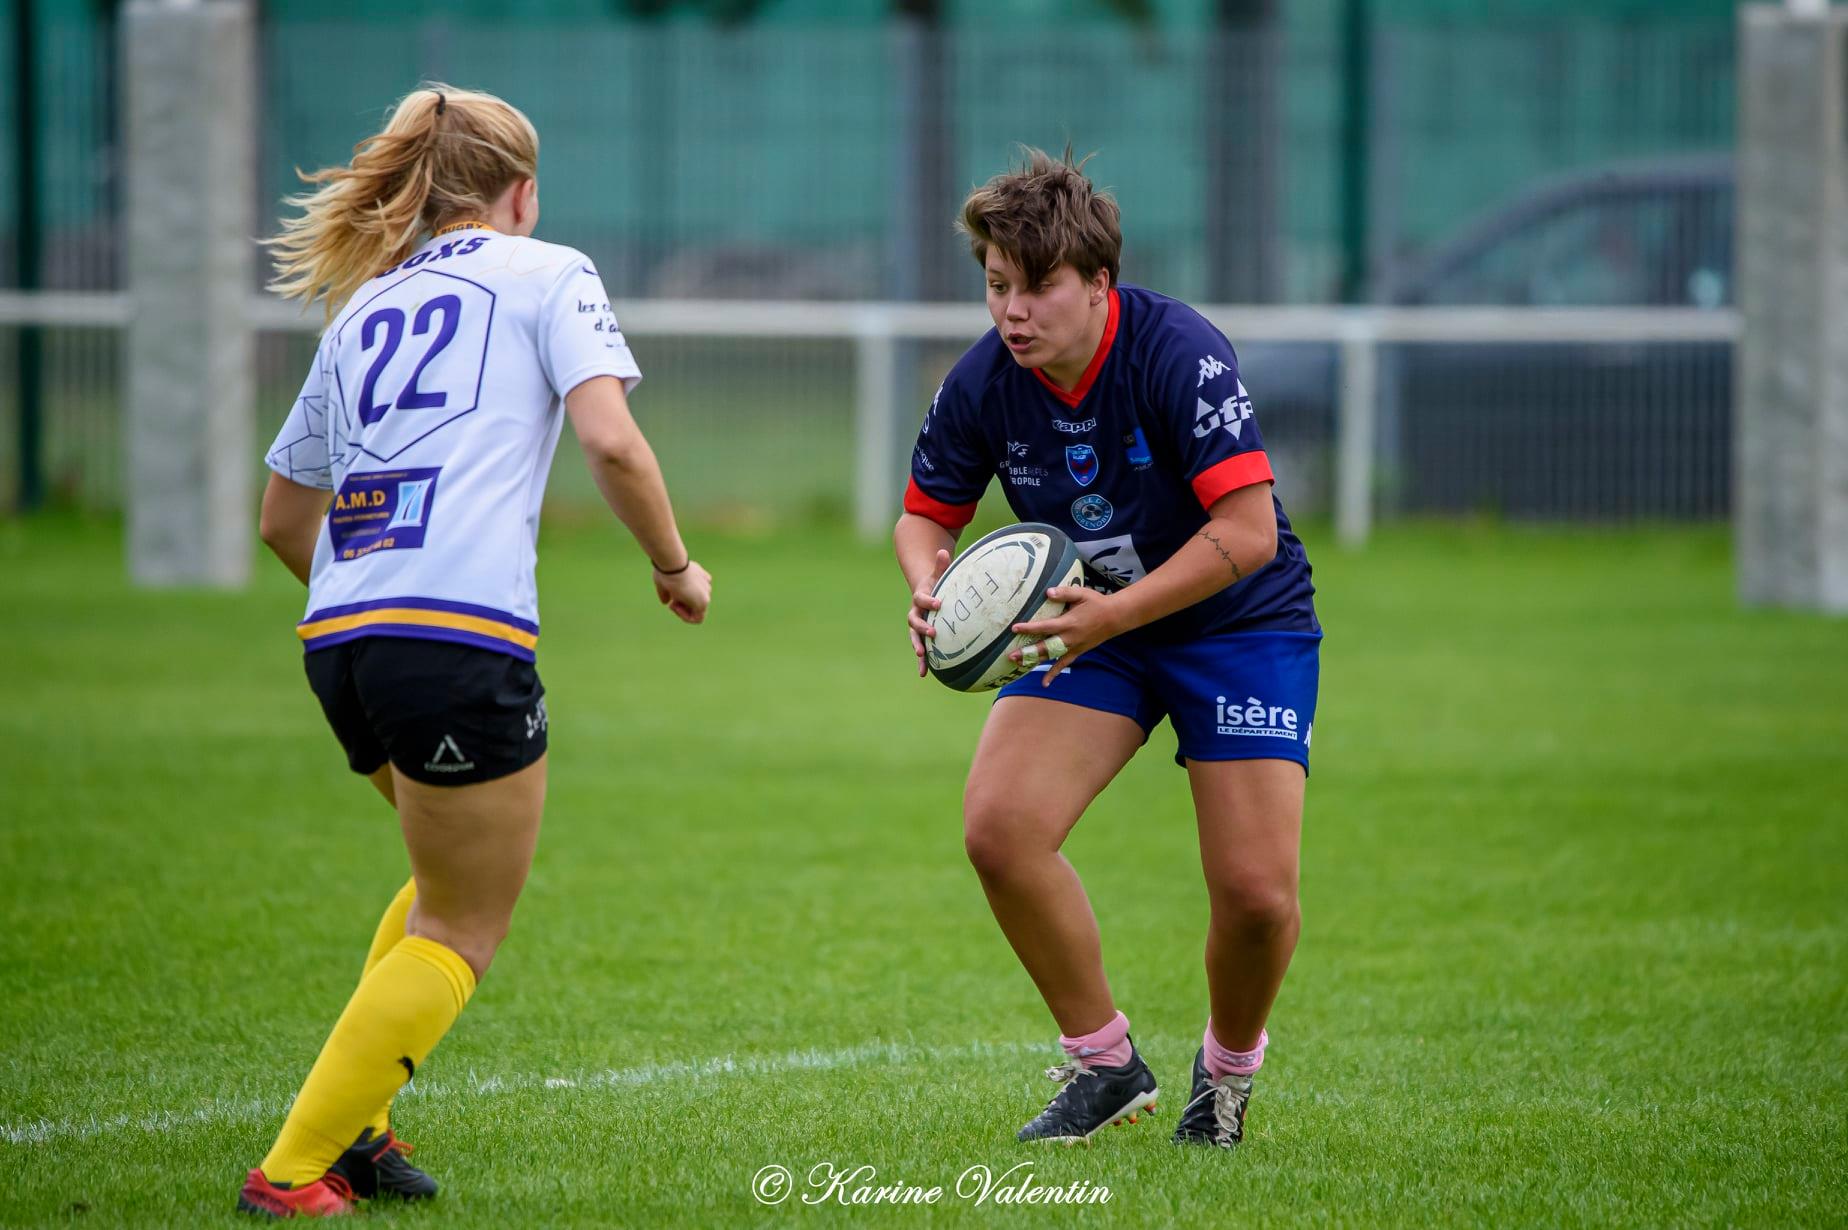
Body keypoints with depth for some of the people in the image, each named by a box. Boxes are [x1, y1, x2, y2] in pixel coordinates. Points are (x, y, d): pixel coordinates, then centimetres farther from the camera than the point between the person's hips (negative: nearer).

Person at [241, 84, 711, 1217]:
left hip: (338, 642, 7)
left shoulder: (363, 307, 23)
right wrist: (675, 568, 6)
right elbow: (611, 439, -9)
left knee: (460, 874, 27)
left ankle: (351, 1123, 20)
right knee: (463, 934, 5)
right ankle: (292, 1173, -3)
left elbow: (283, 518, 29)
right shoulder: (545, 273, 7)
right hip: (461, 642, -7)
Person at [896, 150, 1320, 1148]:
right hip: (1093, 619, 4)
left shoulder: (1178, 352, -27)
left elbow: (1249, 530, -31)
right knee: (998, 827, -18)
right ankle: (1103, 1062, 2)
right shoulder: (984, 382, -12)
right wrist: (929, 587, -20)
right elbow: (925, 512, 4)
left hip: (1241, 622, -4)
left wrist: (1114, 614, -39)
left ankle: (1230, 1063, 19)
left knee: (1257, 893, -15)